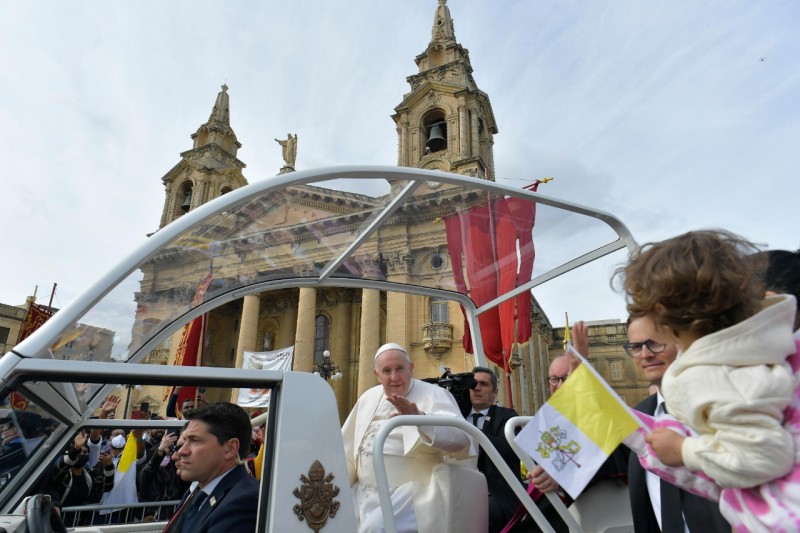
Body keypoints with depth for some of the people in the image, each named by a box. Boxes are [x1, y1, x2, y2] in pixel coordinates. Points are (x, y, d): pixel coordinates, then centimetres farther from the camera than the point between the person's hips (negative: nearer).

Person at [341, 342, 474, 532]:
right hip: (362, 492, 6)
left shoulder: (433, 394, -8)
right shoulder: (368, 398, 11)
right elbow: (347, 446, 19)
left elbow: (460, 438, -24)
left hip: (408, 492, -6)